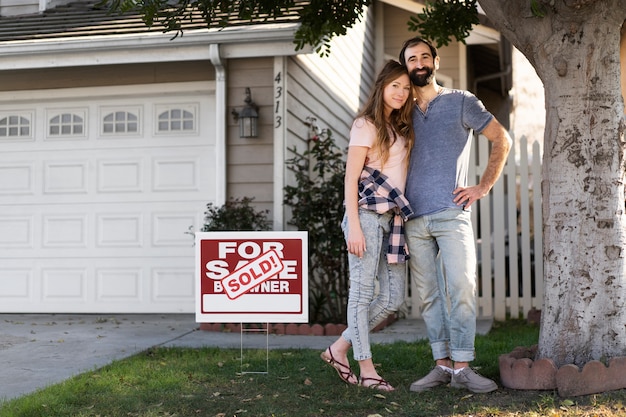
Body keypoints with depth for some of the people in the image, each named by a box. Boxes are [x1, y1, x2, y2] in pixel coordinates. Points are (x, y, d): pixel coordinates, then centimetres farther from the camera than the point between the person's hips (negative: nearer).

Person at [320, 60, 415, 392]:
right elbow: (350, 180, -8)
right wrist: (354, 226, -15)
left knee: (394, 297, 7)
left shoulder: (402, 128, 19)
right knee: (362, 293, 0)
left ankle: (339, 349, 19)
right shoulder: (366, 125, -4)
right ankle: (366, 370, 7)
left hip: (394, 218, 8)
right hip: (367, 215, -8)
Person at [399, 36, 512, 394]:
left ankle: (462, 367, -5)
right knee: (429, 295, 5)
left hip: (451, 214, -4)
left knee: (461, 289, -10)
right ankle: (442, 365, 12)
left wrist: (483, 187, -1)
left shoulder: (461, 101, 6)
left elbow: (502, 140, 6)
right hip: (414, 219, 4)